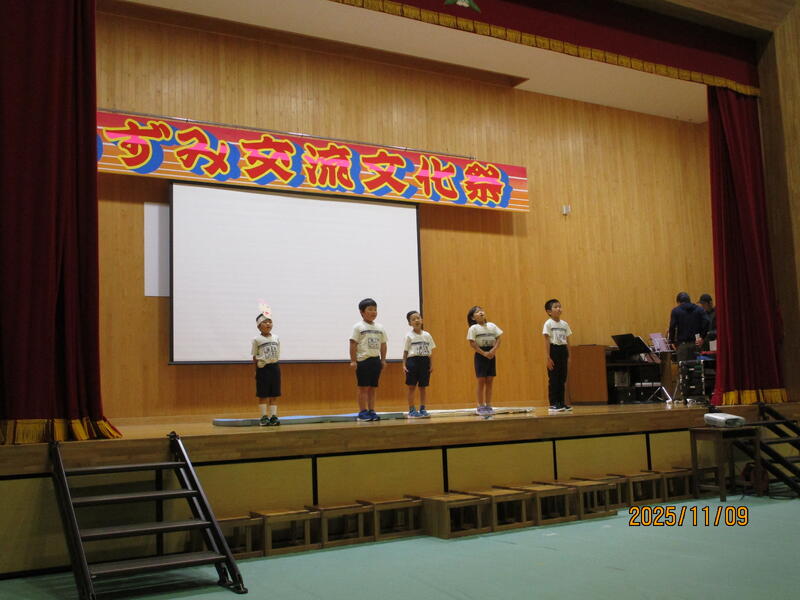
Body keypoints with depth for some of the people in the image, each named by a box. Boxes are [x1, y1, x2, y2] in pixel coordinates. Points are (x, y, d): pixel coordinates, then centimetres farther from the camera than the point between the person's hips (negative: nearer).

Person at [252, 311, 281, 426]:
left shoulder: (276, 338, 6)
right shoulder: (257, 340, -5)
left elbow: (278, 354, 12)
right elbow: (254, 356, -1)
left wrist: (275, 363, 2)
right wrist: (257, 363, -13)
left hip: (274, 367, 4)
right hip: (262, 368, -4)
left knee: (274, 394, 5)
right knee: (263, 394, 0)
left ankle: (273, 416, 10)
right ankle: (264, 416, 6)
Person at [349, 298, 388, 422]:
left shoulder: (380, 327, 11)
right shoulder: (358, 327, -4)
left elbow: (383, 344, 14)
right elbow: (353, 344, -7)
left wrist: (383, 360, 10)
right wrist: (353, 361, -12)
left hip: (376, 360, 5)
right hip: (363, 360, -5)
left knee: (373, 387, 8)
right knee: (363, 387, -2)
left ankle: (371, 411, 12)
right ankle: (362, 412, 3)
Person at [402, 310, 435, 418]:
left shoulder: (427, 335, 7)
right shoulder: (409, 336, -1)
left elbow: (430, 352, 10)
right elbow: (405, 351, 0)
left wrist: (431, 365, 4)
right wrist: (404, 365, -8)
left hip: (425, 361, 3)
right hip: (413, 360, -3)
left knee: (423, 387, 8)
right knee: (412, 387, 0)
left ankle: (422, 409, 16)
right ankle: (411, 410, 4)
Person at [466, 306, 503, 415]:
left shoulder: (492, 326, 7)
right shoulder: (473, 328, -4)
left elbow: (498, 339, 4)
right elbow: (472, 343, -10)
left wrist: (493, 350, -13)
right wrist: (484, 353, -18)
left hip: (491, 355, 4)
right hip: (480, 356, -4)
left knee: (489, 381, 5)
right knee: (481, 381, -2)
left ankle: (488, 406, 11)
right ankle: (481, 407, 4)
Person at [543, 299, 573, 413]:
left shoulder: (565, 324, 11)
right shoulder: (548, 323, -5)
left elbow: (567, 342, 13)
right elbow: (547, 341, -9)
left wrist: (568, 356, 9)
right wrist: (548, 357, -15)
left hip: (563, 351, 6)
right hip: (554, 351, -6)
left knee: (562, 379, 7)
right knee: (553, 379, -3)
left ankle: (561, 403, 14)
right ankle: (553, 404, 1)